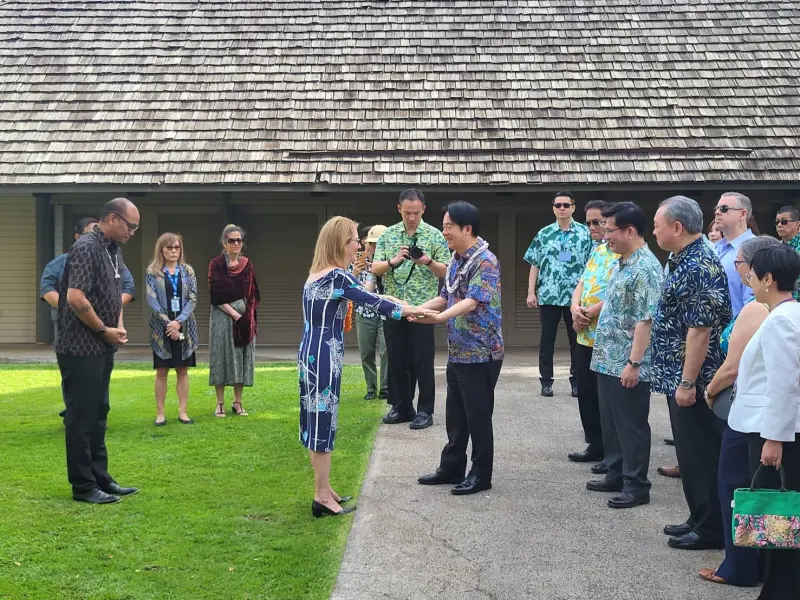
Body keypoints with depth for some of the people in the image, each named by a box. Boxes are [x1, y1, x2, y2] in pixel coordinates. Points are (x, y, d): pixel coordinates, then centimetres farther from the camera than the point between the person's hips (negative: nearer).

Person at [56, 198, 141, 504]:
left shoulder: (113, 250, 12)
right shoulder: (87, 248, -17)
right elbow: (75, 299, -25)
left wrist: (119, 326, 8)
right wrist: (105, 330, -15)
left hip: (102, 349, 10)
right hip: (81, 349, -9)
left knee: (98, 414, 15)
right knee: (81, 417, -1)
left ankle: (100, 478, 24)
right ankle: (83, 486, 8)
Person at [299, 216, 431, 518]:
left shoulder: (320, 274, 12)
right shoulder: (335, 276, -17)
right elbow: (372, 302, -15)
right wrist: (412, 311, -7)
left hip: (312, 355, 10)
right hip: (323, 358, -10)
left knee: (318, 420, 14)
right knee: (323, 420, -3)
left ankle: (324, 490, 23)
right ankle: (322, 497, 5)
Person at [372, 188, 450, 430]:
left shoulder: (435, 235, -1)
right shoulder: (387, 235, 6)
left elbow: (446, 271, -2)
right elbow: (375, 269, 1)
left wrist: (429, 262, -21)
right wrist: (393, 261, -18)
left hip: (422, 308, -3)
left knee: (423, 361, 0)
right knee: (396, 360, 9)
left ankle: (425, 411, 10)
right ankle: (401, 407, 20)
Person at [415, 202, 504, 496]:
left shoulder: (485, 262, -17)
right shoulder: (456, 261, 11)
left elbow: (472, 302, -28)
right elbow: (445, 298, 18)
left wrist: (439, 318, -42)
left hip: (481, 352, -9)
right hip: (457, 351, 9)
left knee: (478, 415, 1)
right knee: (455, 414, 16)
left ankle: (481, 474, 12)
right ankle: (452, 467, 27)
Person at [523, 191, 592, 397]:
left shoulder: (585, 233, 2)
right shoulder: (544, 234, 6)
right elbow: (535, 265, 6)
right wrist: (531, 292, 0)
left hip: (576, 296, -1)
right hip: (548, 295, 1)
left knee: (577, 339, 7)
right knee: (547, 339, 5)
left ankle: (576, 380, 18)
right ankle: (546, 381, 13)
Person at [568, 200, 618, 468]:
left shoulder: (622, 254, -14)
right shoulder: (597, 250, 15)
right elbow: (582, 284, 14)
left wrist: (589, 313, -17)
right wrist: (575, 308, -6)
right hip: (585, 335, 9)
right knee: (586, 393, 15)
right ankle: (596, 446, 26)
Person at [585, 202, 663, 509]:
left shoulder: (646, 268, -19)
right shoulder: (621, 263, 11)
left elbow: (645, 320, -23)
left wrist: (634, 363, -24)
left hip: (628, 365, -9)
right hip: (608, 360, 9)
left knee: (632, 425, 1)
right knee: (611, 423, 17)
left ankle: (637, 486, 11)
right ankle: (616, 475, 29)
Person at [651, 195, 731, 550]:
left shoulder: (698, 267, -21)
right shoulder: (686, 260, 11)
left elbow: (700, 330, -24)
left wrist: (687, 383, -22)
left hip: (692, 379, -10)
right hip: (680, 377, 10)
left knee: (701, 453, 0)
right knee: (690, 452, 17)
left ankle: (711, 528, 11)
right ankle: (700, 519, 28)